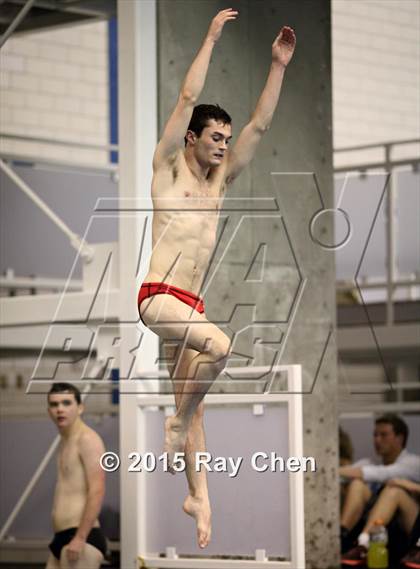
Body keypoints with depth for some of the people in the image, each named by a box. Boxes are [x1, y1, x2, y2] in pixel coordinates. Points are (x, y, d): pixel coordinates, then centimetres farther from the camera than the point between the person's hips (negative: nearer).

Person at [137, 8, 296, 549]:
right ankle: (177, 424, -12)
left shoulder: (219, 179, 16)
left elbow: (259, 124, 14)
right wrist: (211, 38, -10)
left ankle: (199, 496, 9)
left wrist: (278, 66, 8)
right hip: (158, 297, -7)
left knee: (192, 403, 6)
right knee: (220, 345, -30)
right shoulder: (168, 167, 0)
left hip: (190, 303, 7)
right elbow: (187, 99, -9)